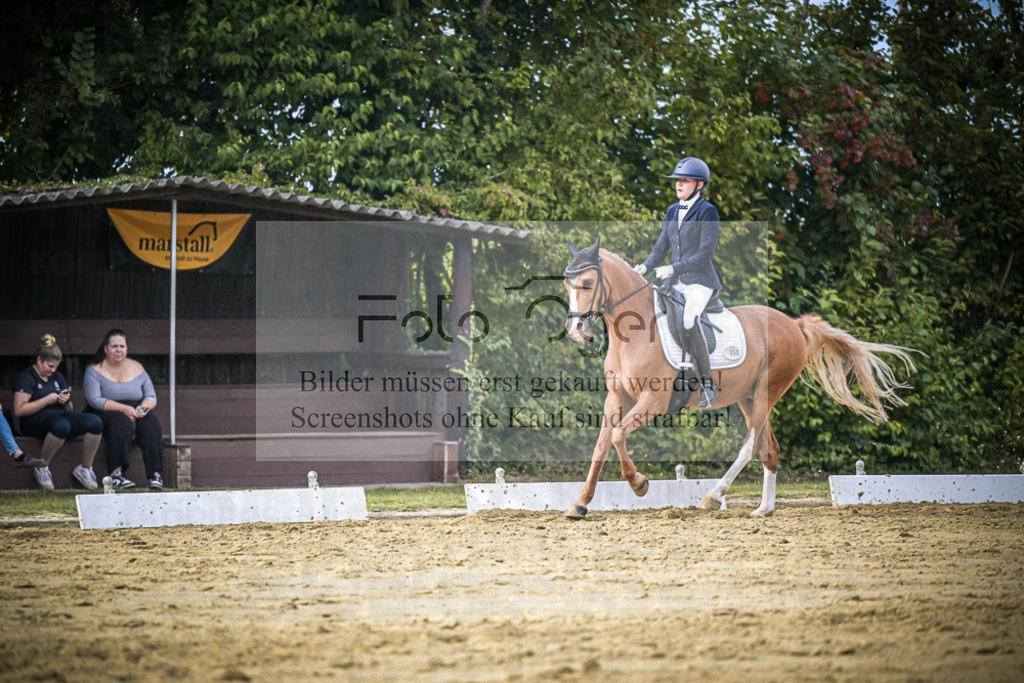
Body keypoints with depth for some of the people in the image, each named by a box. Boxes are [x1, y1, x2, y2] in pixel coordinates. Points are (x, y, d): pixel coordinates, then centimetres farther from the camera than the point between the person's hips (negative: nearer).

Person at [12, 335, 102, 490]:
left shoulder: (57, 377, 22)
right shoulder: (26, 378, 0)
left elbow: (68, 411, 24)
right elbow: (19, 410, -13)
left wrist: (66, 400, -1)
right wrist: (46, 400, -14)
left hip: (59, 416, 7)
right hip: (34, 420, -7)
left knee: (95, 422, -18)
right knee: (61, 425, -42)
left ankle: (85, 468, -7)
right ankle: (41, 468, -22)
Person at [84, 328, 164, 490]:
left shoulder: (137, 368, 14)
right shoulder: (95, 370, 2)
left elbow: (151, 396, 14)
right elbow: (94, 400, -10)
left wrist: (144, 407, -12)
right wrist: (124, 408, -20)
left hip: (136, 414, 3)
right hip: (106, 415, -3)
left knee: (150, 422, -29)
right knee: (122, 422, -37)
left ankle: (155, 474, -38)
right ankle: (116, 473, -47)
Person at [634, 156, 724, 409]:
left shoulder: (707, 212, -8)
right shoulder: (672, 212, 14)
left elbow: (705, 254, -14)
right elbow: (661, 248, 17)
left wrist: (673, 268, -22)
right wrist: (645, 266, -2)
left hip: (700, 280, -8)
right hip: (674, 282, 8)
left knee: (688, 320, -28)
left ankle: (707, 384, -20)